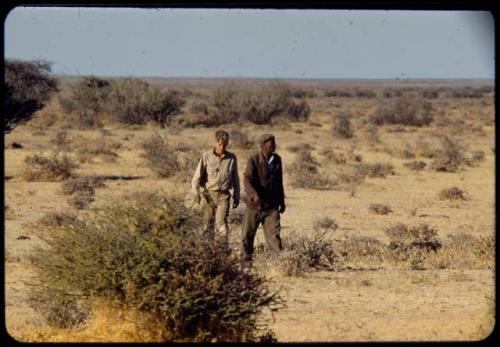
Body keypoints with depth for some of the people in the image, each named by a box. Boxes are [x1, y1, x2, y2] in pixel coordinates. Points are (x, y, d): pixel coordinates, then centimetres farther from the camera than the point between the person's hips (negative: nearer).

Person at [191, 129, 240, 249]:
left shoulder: (232, 158, 4)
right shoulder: (206, 156, -1)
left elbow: (235, 179, 13)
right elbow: (198, 175, -1)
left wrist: (236, 196, 15)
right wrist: (195, 192, -9)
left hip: (223, 195, -1)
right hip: (209, 194, 1)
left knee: (221, 223, -13)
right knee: (207, 224, 4)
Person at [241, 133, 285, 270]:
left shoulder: (277, 160, 7)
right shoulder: (253, 160, -11)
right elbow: (247, 179, -22)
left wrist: (281, 201, 21)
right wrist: (254, 194, -39)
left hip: (271, 205, 3)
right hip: (254, 205, -3)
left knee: (273, 233, -6)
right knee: (248, 235, 6)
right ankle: (246, 263, 18)